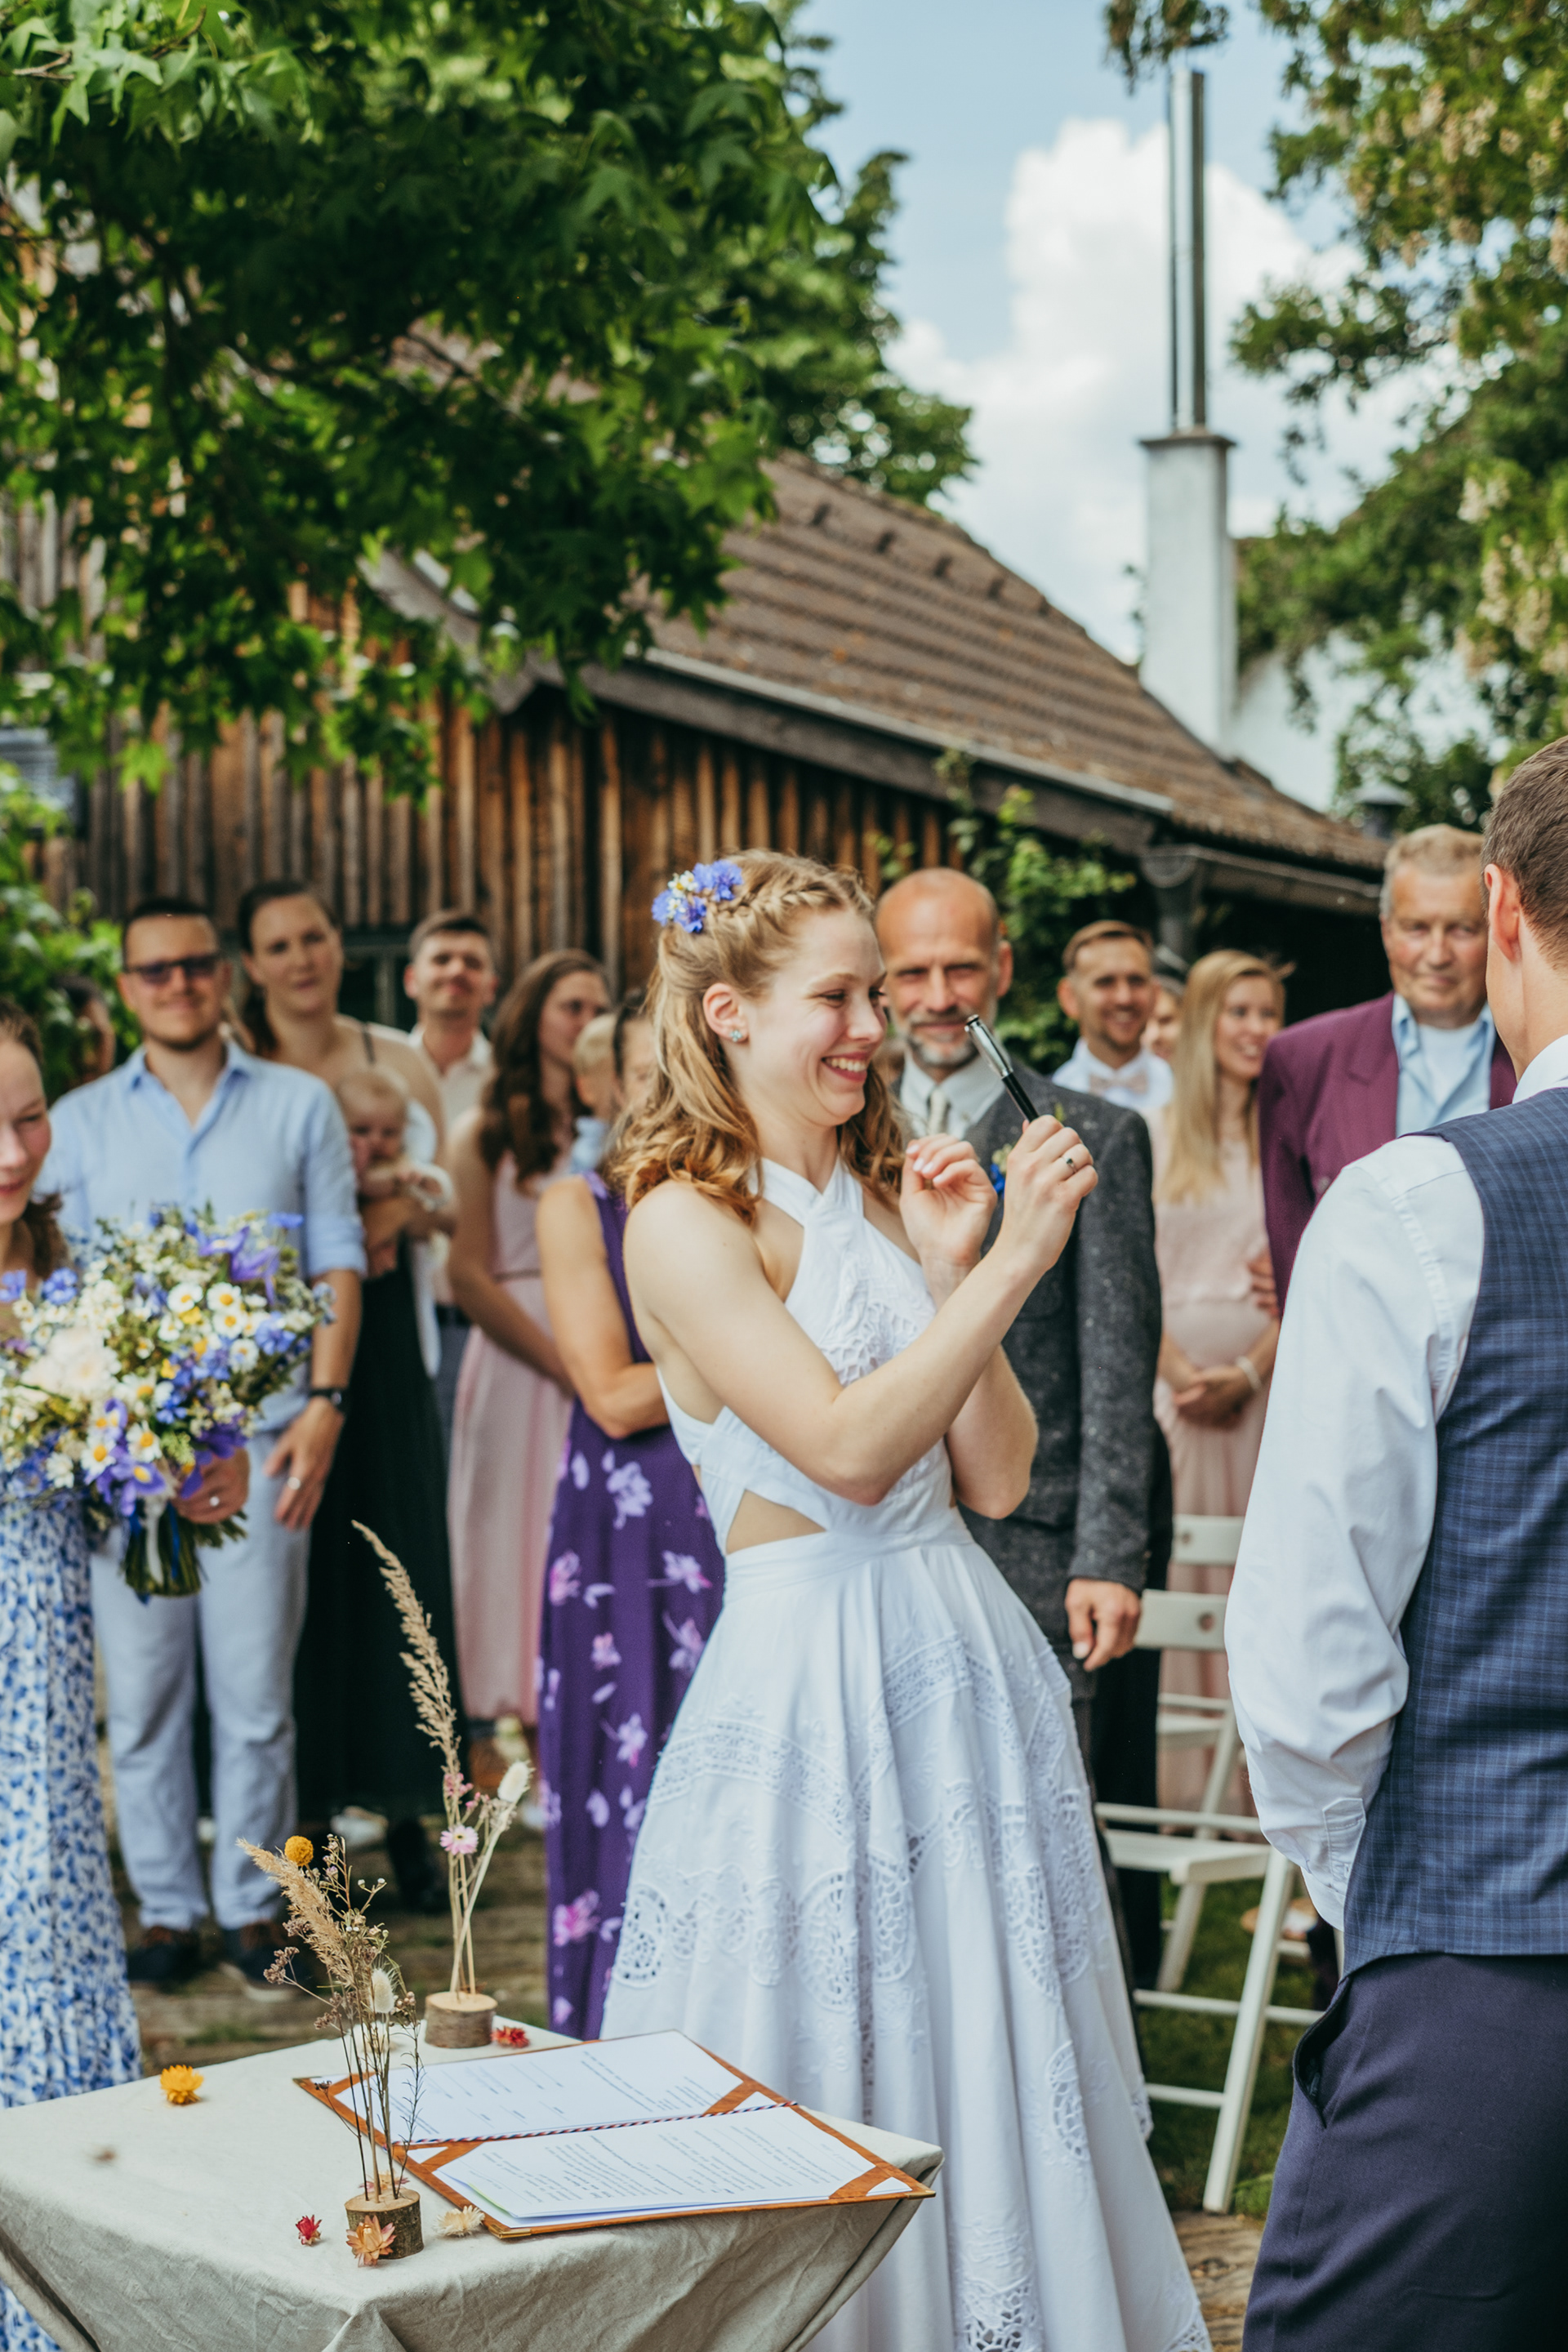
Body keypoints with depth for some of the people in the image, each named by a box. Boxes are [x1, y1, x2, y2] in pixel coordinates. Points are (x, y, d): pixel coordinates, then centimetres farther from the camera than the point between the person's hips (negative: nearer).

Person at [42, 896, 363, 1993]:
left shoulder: (301, 1106, 9)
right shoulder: (81, 1121, 11)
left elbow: (337, 1261, 6)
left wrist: (324, 1402, -5)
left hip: (259, 1431, -1)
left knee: (256, 1689, 0)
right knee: (143, 1692, 3)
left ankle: (253, 1903, 12)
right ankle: (168, 1906, 14)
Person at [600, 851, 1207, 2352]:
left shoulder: (881, 1198, 10)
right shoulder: (686, 1219, -10)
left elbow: (996, 1476, 5)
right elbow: (846, 1448, -21)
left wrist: (948, 1270, -5)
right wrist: (1007, 1266, -21)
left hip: (964, 1658, 7)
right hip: (809, 1671, -7)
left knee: (990, 2050, 14)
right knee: (828, 2075, 5)